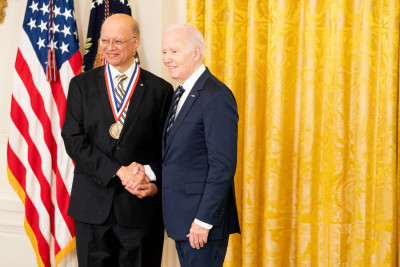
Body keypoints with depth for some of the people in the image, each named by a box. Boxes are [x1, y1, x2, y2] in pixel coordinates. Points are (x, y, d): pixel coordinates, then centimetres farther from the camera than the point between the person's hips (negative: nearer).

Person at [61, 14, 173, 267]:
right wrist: (118, 172, -15)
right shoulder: (82, 85, 5)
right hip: (92, 205, 1)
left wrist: (154, 180, -16)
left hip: (141, 207, -1)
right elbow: (74, 140, -5)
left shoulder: (160, 90, 3)